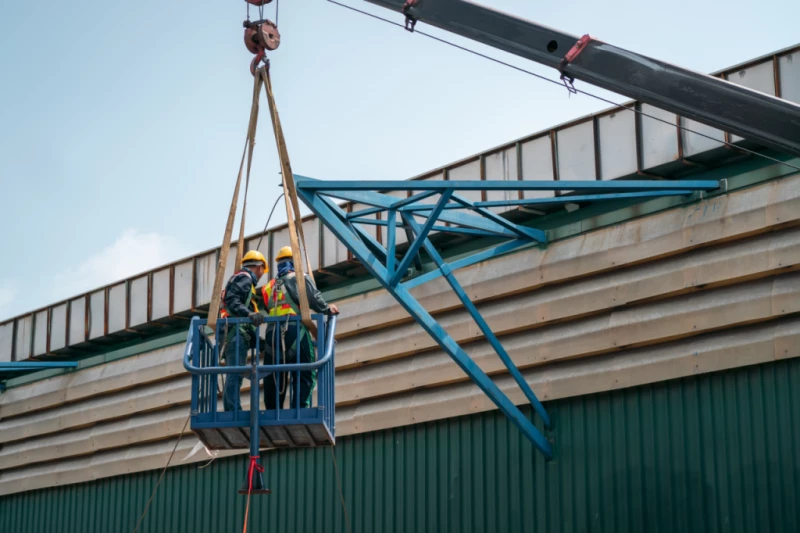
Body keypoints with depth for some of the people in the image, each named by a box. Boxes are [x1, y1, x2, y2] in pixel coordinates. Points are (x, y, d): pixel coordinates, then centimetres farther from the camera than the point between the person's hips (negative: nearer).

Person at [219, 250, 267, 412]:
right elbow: (231, 301, -16)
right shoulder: (245, 277, 0)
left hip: (233, 336, 10)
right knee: (236, 374, -17)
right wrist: (249, 314, -31)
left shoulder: (240, 278, 30)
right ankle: (234, 412, -24)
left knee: (233, 377, 7)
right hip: (238, 332, -10)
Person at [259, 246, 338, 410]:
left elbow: (263, 311, 19)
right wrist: (328, 309, 8)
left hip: (272, 333, 5)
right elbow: (314, 299, -4)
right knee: (305, 375, -3)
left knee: (272, 378, 8)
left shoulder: (268, 287, 26)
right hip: (295, 331, -5)